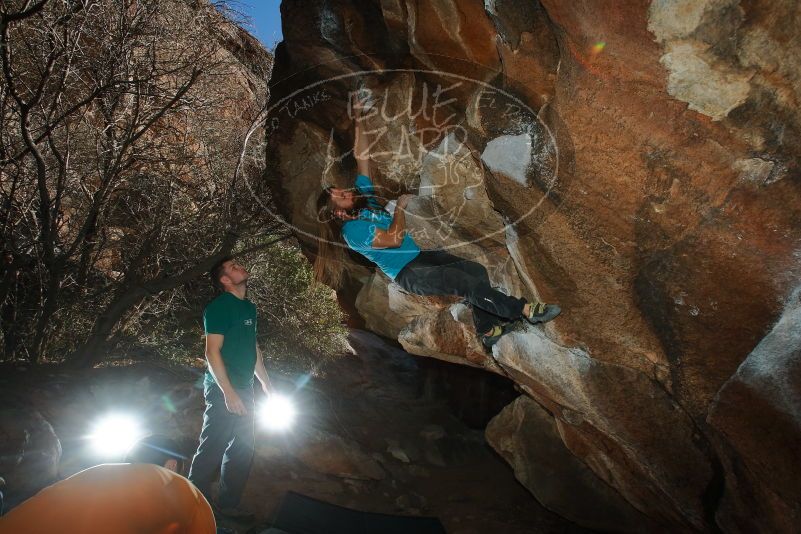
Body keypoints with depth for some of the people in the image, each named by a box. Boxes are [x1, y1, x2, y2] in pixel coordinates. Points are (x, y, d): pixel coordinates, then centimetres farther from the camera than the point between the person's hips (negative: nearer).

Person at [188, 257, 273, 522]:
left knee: (243, 449, 13)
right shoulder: (219, 306, -12)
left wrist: (266, 383, 18)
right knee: (212, 449, -2)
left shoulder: (249, 308, 13)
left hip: (244, 390, 8)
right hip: (223, 390, -8)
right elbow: (212, 352, -17)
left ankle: (228, 503, 26)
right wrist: (228, 392, -22)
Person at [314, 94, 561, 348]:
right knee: (464, 282, -27)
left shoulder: (362, 195, 9)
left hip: (420, 255, 8)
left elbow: (362, 157, 9)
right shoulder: (352, 229, -14)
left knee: (476, 270, -12)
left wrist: (358, 119, 4)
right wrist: (400, 206, -12)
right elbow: (394, 238, -24)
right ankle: (525, 309, -25)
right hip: (407, 273, -8)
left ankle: (487, 331, -5)